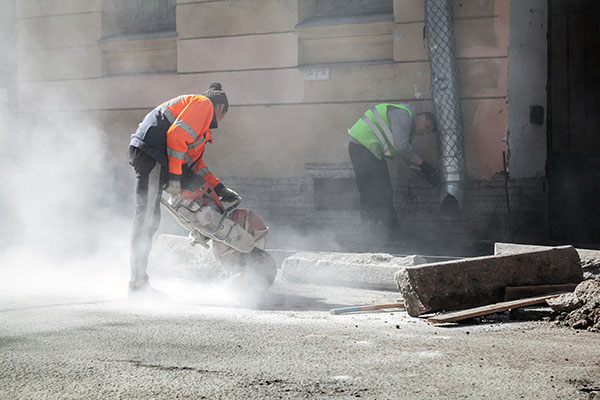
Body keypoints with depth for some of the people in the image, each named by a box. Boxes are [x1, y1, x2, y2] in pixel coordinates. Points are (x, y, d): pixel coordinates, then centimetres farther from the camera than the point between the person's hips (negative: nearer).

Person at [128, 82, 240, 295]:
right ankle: (138, 283, -11)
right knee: (146, 219, -10)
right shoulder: (204, 104, 3)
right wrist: (174, 177, -15)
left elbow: (196, 162, 33)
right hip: (151, 156, -10)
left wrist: (219, 188, 29)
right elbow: (177, 135, -13)